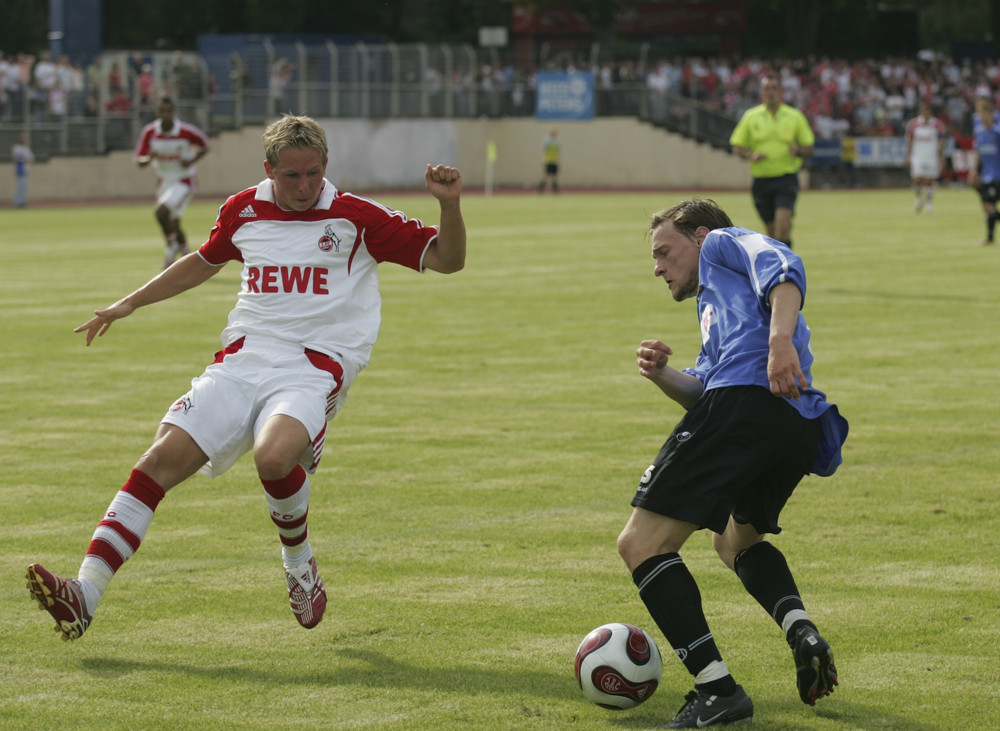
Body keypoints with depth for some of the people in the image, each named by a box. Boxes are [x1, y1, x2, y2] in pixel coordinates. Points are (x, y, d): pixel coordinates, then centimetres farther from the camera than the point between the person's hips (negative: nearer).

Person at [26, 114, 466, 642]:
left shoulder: (357, 218, 0)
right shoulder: (243, 211, 12)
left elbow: (446, 260, 2)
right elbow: (205, 261, 32)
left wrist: (449, 204, -17)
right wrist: (128, 304, 33)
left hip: (313, 370, -4)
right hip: (241, 360, 4)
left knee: (274, 456, -34)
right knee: (162, 458, -16)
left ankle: (298, 560, -2)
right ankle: (85, 595, -20)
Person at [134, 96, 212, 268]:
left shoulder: (187, 131, -18)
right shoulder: (149, 132, -9)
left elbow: (205, 146, 0)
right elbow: (139, 161, -2)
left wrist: (191, 161, -17)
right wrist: (149, 158, -26)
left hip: (185, 181, -5)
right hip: (164, 181, 5)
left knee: (161, 212, -26)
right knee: (173, 224, 14)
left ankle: (172, 246, -3)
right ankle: (185, 253, 37)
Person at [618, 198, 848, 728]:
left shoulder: (723, 244, 16)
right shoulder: (712, 306, 40)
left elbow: (784, 269, -7)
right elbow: (703, 391, 25)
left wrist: (780, 340, -23)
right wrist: (661, 374, 6)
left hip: (747, 400, -10)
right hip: (799, 427, 10)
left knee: (641, 545, -6)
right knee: (736, 541, 34)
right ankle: (801, 630, 6)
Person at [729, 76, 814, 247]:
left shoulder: (795, 116, 5)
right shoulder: (751, 116, 6)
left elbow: (809, 147, 8)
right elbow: (737, 146, 9)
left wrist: (798, 151, -15)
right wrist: (751, 155, -11)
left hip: (787, 178, -2)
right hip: (761, 180, 2)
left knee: (783, 222, -20)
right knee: (772, 229, 6)